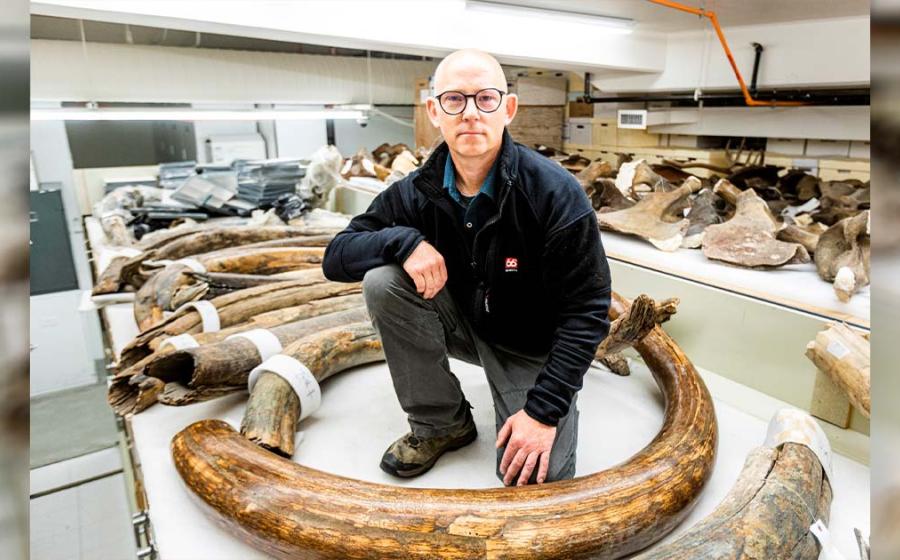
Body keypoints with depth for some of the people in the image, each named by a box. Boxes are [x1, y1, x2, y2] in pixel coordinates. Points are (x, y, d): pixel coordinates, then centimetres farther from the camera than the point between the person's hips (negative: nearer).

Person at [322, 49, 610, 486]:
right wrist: (404, 240, -29)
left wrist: (544, 409, -25)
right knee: (382, 282, -22)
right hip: (463, 322, 3)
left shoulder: (555, 192, -23)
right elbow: (336, 257, -9)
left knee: (535, 478, -20)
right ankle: (441, 423, -4)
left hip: (533, 346, -3)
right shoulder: (417, 191, -12)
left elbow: (586, 312, -20)